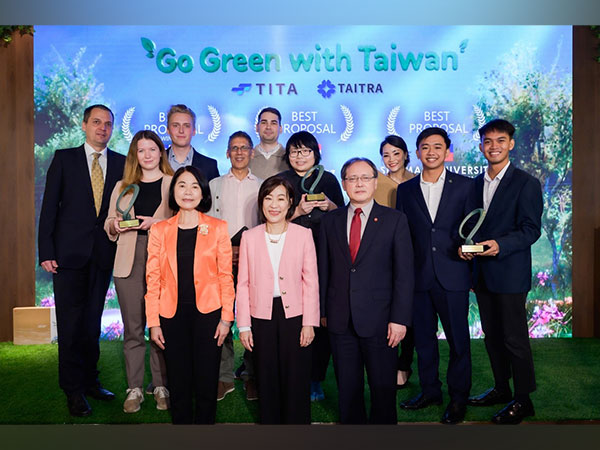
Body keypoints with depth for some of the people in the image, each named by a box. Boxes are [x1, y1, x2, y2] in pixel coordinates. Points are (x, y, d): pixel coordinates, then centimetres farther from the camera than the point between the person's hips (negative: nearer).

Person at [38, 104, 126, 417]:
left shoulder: (121, 163, 8)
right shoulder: (64, 158, 4)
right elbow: (49, 206, 0)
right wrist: (46, 251, -7)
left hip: (104, 254, 2)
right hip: (69, 252, -2)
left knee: (92, 321, 12)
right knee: (71, 323, 2)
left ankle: (89, 380, 26)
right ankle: (74, 389, 14)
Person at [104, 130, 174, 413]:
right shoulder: (122, 186, 19)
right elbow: (109, 224, 20)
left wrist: (157, 222, -15)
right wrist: (116, 224, -2)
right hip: (129, 261, 3)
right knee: (132, 328, 5)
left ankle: (161, 386, 13)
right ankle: (134, 388, 15)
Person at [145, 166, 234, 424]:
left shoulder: (218, 228, 1)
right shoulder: (159, 230, 4)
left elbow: (225, 275, 0)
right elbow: (153, 279, 3)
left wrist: (226, 317, -4)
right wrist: (153, 322, 0)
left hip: (207, 313, -1)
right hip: (172, 315, 1)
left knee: (206, 382, 6)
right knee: (178, 382, 9)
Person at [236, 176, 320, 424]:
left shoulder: (303, 235, -2)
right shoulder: (249, 237, 2)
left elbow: (311, 281, -2)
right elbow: (243, 284, 3)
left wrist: (309, 322, -5)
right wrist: (243, 325, 1)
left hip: (294, 315, -1)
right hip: (261, 317, 1)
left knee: (296, 380, 7)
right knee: (267, 381, 12)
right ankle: (268, 421, 30)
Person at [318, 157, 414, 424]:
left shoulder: (395, 220, 0)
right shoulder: (330, 221, 7)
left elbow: (404, 273, -3)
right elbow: (323, 269, 8)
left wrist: (400, 319, -9)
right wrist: (321, 311, 4)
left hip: (379, 321, -2)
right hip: (340, 321, 2)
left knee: (383, 388, 9)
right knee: (347, 388, 14)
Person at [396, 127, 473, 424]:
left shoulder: (464, 186, 3)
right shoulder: (405, 190, 9)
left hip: (452, 276, -2)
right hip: (418, 277, 3)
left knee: (458, 339, 6)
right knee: (423, 337, 13)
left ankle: (458, 398, 24)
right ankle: (430, 391, 31)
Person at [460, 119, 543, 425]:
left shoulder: (526, 184, -7)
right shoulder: (476, 183, 12)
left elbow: (531, 229, -13)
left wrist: (500, 245, -27)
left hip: (509, 273, -6)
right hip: (482, 273, 6)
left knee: (515, 338, 1)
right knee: (492, 336, 16)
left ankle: (523, 400, 17)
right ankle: (501, 389, 32)